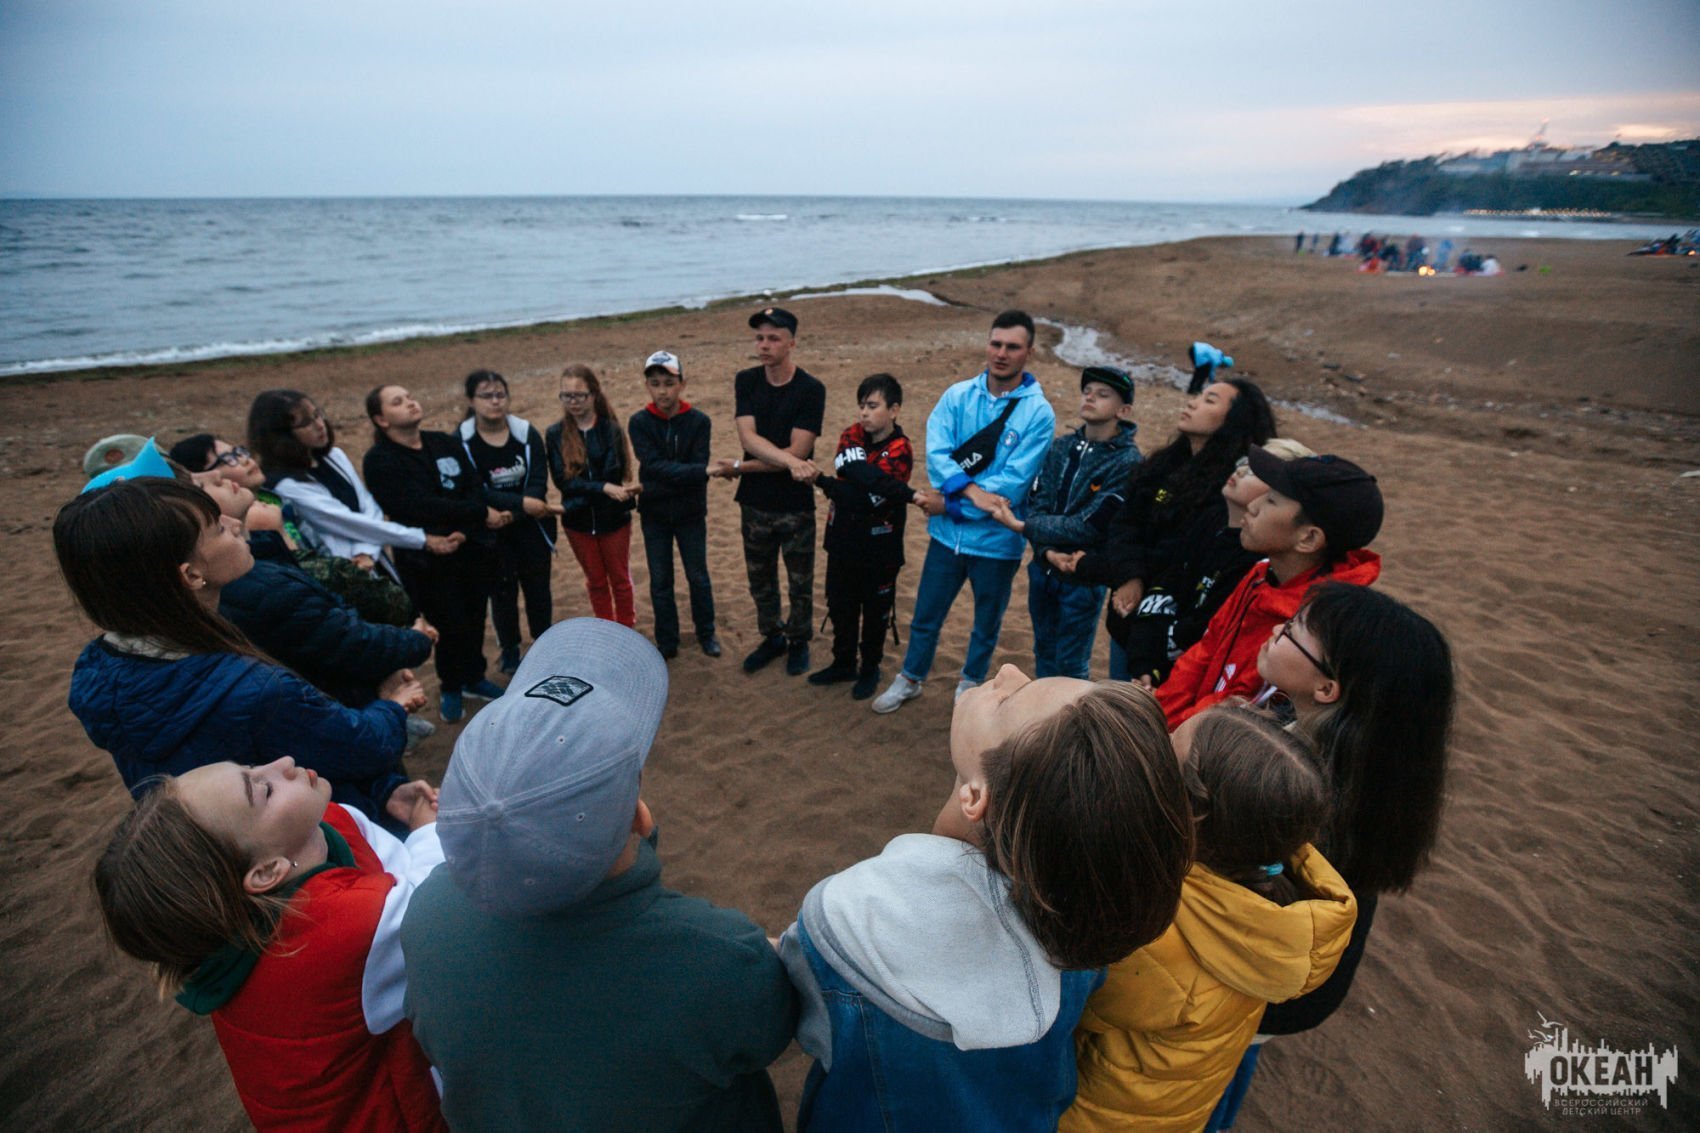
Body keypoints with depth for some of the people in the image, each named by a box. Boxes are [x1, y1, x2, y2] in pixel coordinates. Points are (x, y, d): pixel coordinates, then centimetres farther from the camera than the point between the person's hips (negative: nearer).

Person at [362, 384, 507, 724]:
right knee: (451, 626, 2)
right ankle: (450, 688, 28)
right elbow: (420, 506, -20)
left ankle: (473, 677, 35)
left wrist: (463, 529, -20)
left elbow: (475, 489, -1)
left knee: (474, 620, 11)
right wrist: (481, 514, -19)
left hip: (473, 548, 4)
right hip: (427, 559, -4)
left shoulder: (447, 444, 8)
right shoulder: (379, 461, -9)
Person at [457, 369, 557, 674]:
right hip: (491, 534, -2)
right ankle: (509, 651, 25)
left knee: (538, 589, 10)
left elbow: (538, 482, -11)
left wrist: (507, 512, -25)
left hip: (531, 528, 2)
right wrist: (521, 503, -28)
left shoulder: (527, 434, -4)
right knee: (502, 592, 8)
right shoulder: (461, 441, -10)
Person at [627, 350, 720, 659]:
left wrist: (667, 480, -27)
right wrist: (704, 471, -29)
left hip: (690, 512, -1)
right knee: (660, 581, 10)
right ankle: (667, 643, 24)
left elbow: (697, 469, -16)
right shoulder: (639, 423, -7)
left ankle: (706, 633, 30)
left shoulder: (699, 421, -9)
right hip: (654, 515, 1)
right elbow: (655, 465, -20)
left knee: (698, 576, 11)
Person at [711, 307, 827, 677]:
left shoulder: (811, 389, -13)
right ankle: (772, 638, 38)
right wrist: (792, 462, -29)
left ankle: (798, 642, 33)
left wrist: (739, 467, -16)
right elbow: (748, 438, -14)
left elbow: (798, 451, -19)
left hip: (795, 505, -4)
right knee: (760, 578, 18)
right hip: (755, 503, 4)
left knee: (799, 583, 11)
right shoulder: (746, 381, -1)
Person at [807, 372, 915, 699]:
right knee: (840, 606, 17)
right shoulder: (851, 436, -1)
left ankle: (870, 670, 32)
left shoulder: (899, 452, -16)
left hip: (879, 548, -5)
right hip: (843, 540, 5)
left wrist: (822, 482, -28)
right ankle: (843, 664, 38)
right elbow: (845, 485, -16)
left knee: (875, 611, 12)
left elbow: (867, 499, -27)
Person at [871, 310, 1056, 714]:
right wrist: (972, 491, -29)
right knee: (926, 616, 17)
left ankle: (970, 686, 43)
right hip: (947, 533, 2)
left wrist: (950, 502, -18)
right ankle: (910, 679, 40)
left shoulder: (1038, 413, -13)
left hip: (996, 540, -2)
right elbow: (936, 454, -14)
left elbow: (1012, 483, -19)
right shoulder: (958, 395, -3)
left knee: (987, 625, 18)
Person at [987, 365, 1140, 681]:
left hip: (1083, 577, -5)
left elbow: (1089, 526, -20)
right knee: (1043, 654, 21)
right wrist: (1047, 550, -20)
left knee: (1070, 666, 8)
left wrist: (1021, 526, -17)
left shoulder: (1127, 462, -16)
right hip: (1043, 569, 5)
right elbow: (1037, 504, -2)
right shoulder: (1061, 446, 2)